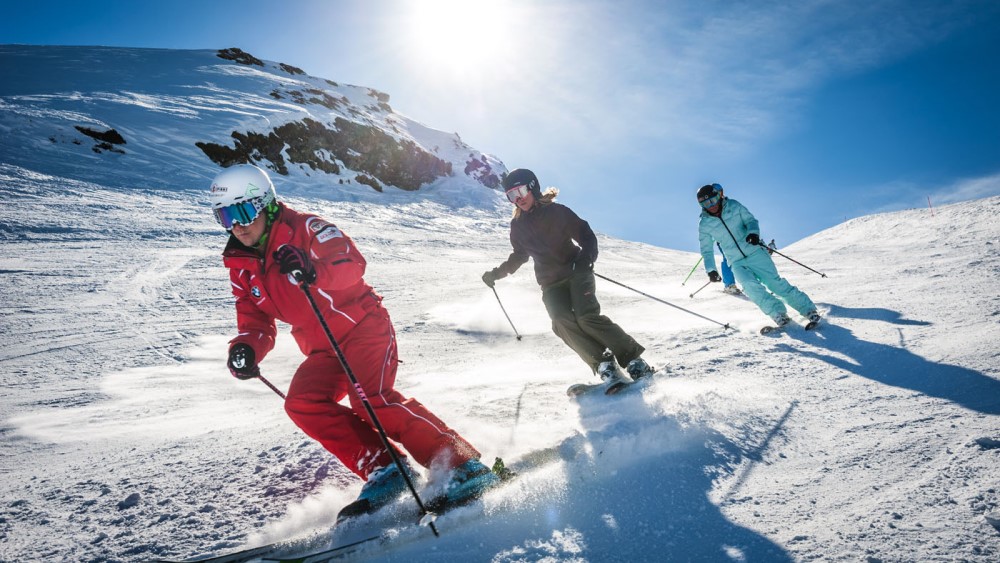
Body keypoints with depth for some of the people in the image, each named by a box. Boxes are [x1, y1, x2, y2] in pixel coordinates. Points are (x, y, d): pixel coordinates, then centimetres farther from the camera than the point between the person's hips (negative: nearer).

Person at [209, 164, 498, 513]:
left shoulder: (303, 228, -10)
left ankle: (464, 465, -21)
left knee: (370, 399, -26)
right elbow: (256, 320, 11)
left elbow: (353, 264, -22)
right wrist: (247, 347, -10)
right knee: (303, 405, -17)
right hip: (324, 351, 7)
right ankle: (384, 470, -12)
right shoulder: (240, 265, 9)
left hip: (363, 326, -7)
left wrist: (313, 271, -41)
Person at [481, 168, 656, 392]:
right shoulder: (518, 225, 12)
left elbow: (585, 234, -4)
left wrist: (586, 258, -23)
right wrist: (497, 273, 25)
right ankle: (605, 365, -25)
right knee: (562, 322, -24)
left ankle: (634, 360, -16)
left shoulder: (556, 211, -2)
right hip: (551, 283, 4)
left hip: (576, 273, -3)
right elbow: (519, 255, 28)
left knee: (587, 317, -24)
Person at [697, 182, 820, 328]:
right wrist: (710, 269, -8)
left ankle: (808, 308, 5)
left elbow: (750, 220, 1)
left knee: (775, 282, -7)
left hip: (755, 252, -1)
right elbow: (706, 250, 3)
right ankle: (778, 313, -13)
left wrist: (753, 232, -21)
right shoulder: (705, 225, -2)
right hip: (737, 263, 1)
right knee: (751, 286, -24)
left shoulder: (733, 206, -3)